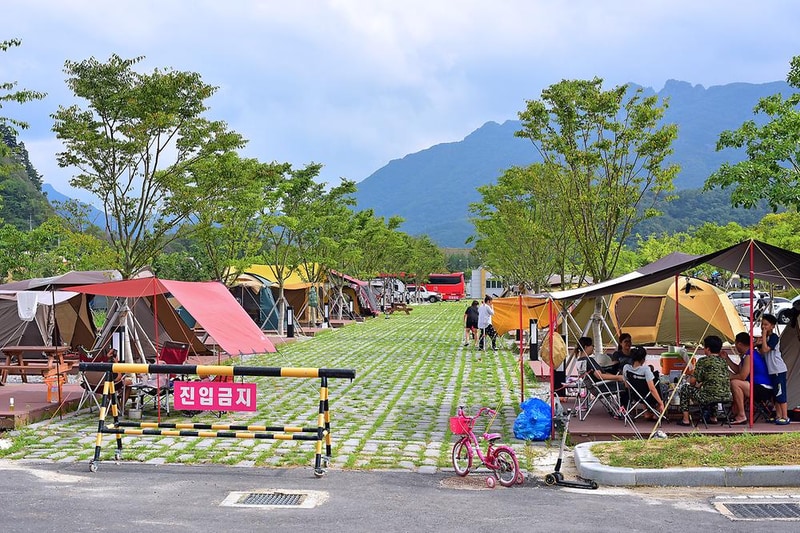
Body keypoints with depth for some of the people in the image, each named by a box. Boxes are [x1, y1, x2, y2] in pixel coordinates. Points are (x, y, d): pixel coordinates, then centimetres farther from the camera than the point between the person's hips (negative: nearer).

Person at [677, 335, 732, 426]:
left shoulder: (703, 361, -9)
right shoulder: (723, 361, 11)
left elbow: (692, 382, -6)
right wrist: (701, 384, 28)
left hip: (710, 398, -7)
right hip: (726, 397, 7)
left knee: (685, 388, 13)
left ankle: (686, 420, 12)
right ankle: (713, 417, 38)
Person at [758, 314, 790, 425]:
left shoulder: (774, 337, -12)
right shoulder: (766, 337, 14)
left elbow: (765, 349, -22)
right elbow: (761, 350, 13)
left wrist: (764, 335, -18)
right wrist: (759, 343, -6)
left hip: (778, 370, -9)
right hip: (771, 370, 9)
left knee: (780, 394, -8)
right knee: (775, 394, 11)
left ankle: (785, 417, -5)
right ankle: (778, 416, 17)